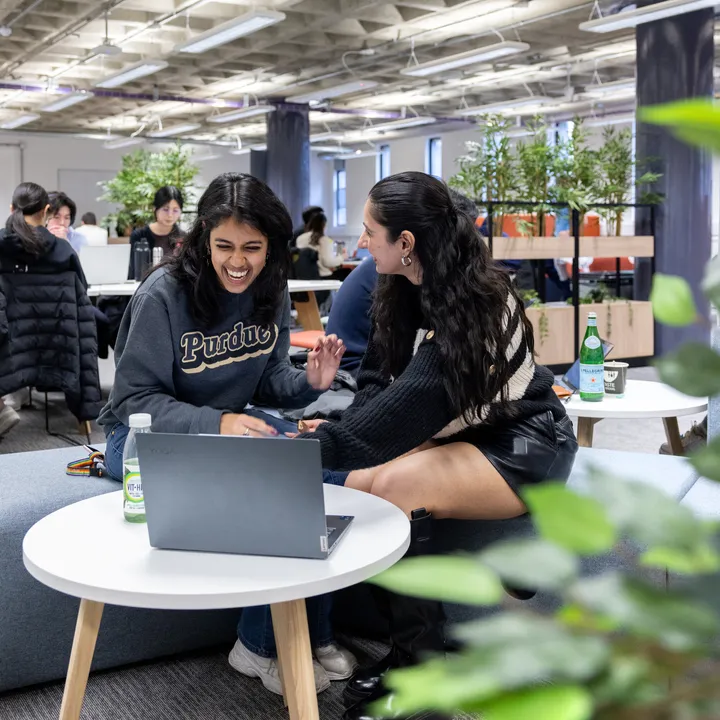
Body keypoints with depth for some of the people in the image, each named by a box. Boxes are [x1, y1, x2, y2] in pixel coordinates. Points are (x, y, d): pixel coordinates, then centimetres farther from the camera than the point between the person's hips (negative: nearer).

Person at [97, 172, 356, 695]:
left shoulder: (270, 290, -3)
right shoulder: (164, 294, -21)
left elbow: (267, 381, 5)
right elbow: (134, 400, -21)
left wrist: (309, 383, -18)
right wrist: (215, 424, -36)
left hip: (229, 426, 6)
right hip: (147, 438, -5)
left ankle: (311, 635, -4)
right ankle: (263, 647, -9)